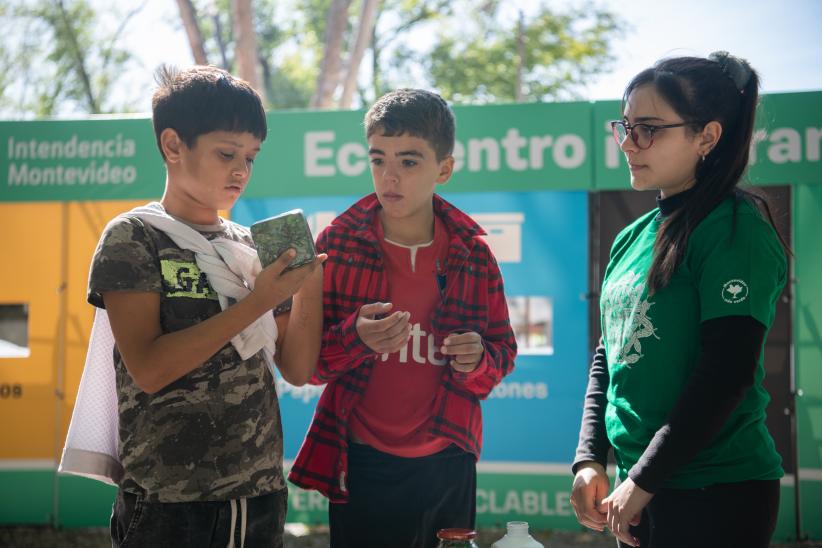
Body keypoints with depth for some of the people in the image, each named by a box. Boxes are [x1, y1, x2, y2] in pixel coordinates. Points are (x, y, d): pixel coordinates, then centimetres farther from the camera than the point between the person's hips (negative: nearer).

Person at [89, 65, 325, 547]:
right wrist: (255, 303, -18)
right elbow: (148, 369, -16)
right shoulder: (134, 237, -5)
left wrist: (311, 287, -8)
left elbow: (297, 369, 8)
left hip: (262, 496, 5)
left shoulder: (254, 246, 9)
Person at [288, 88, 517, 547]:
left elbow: (504, 350, 8)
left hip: (447, 463, 2)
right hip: (362, 467, -2)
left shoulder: (473, 254, 0)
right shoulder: (337, 245, -6)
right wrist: (355, 338, -24)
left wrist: (479, 359, -15)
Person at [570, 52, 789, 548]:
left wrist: (642, 481, -16)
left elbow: (727, 372, -19)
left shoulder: (735, 229, -12)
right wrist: (589, 461, 5)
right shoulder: (632, 238, 11)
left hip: (718, 494, -7)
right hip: (641, 488, 7)